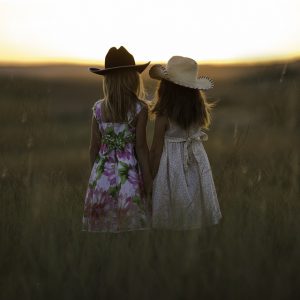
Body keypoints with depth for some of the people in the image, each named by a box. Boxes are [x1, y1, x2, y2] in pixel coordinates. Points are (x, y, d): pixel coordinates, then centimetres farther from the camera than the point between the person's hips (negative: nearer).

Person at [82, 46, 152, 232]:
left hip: (103, 174, 3)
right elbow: (140, 147, -8)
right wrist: (148, 177, 2)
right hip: (129, 174, -3)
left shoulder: (99, 108, -1)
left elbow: (94, 147, 3)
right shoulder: (139, 109, -9)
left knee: (102, 224, 10)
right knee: (129, 224, 4)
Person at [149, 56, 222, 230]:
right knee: (195, 213, 15)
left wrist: (151, 176, 0)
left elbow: (156, 149, -10)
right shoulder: (199, 110, -5)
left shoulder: (164, 115, -17)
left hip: (172, 163, -4)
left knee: (171, 219, 7)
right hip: (198, 160, 5)